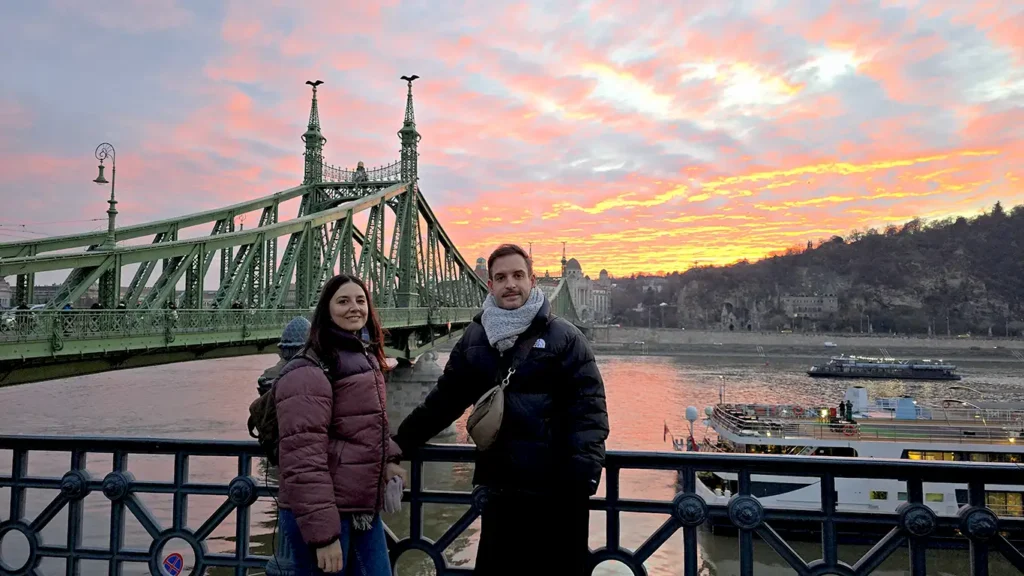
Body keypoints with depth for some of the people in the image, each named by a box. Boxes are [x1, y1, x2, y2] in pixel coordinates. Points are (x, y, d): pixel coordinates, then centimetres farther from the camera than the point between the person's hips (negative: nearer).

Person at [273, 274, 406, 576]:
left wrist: (386, 459, 7)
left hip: (365, 509, 8)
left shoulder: (365, 358, 13)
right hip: (322, 516, -8)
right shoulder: (309, 371, -16)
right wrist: (322, 533, -23)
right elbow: (303, 458, -22)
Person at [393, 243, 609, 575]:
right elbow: (445, 398, 14)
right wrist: (401, 442, 13)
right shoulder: (474, 339, 8)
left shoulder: (563, 336, -5)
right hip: (498, 485, 4)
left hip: (555, 487, -4)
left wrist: (585, 465, -21)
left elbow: (588, 404, -10)